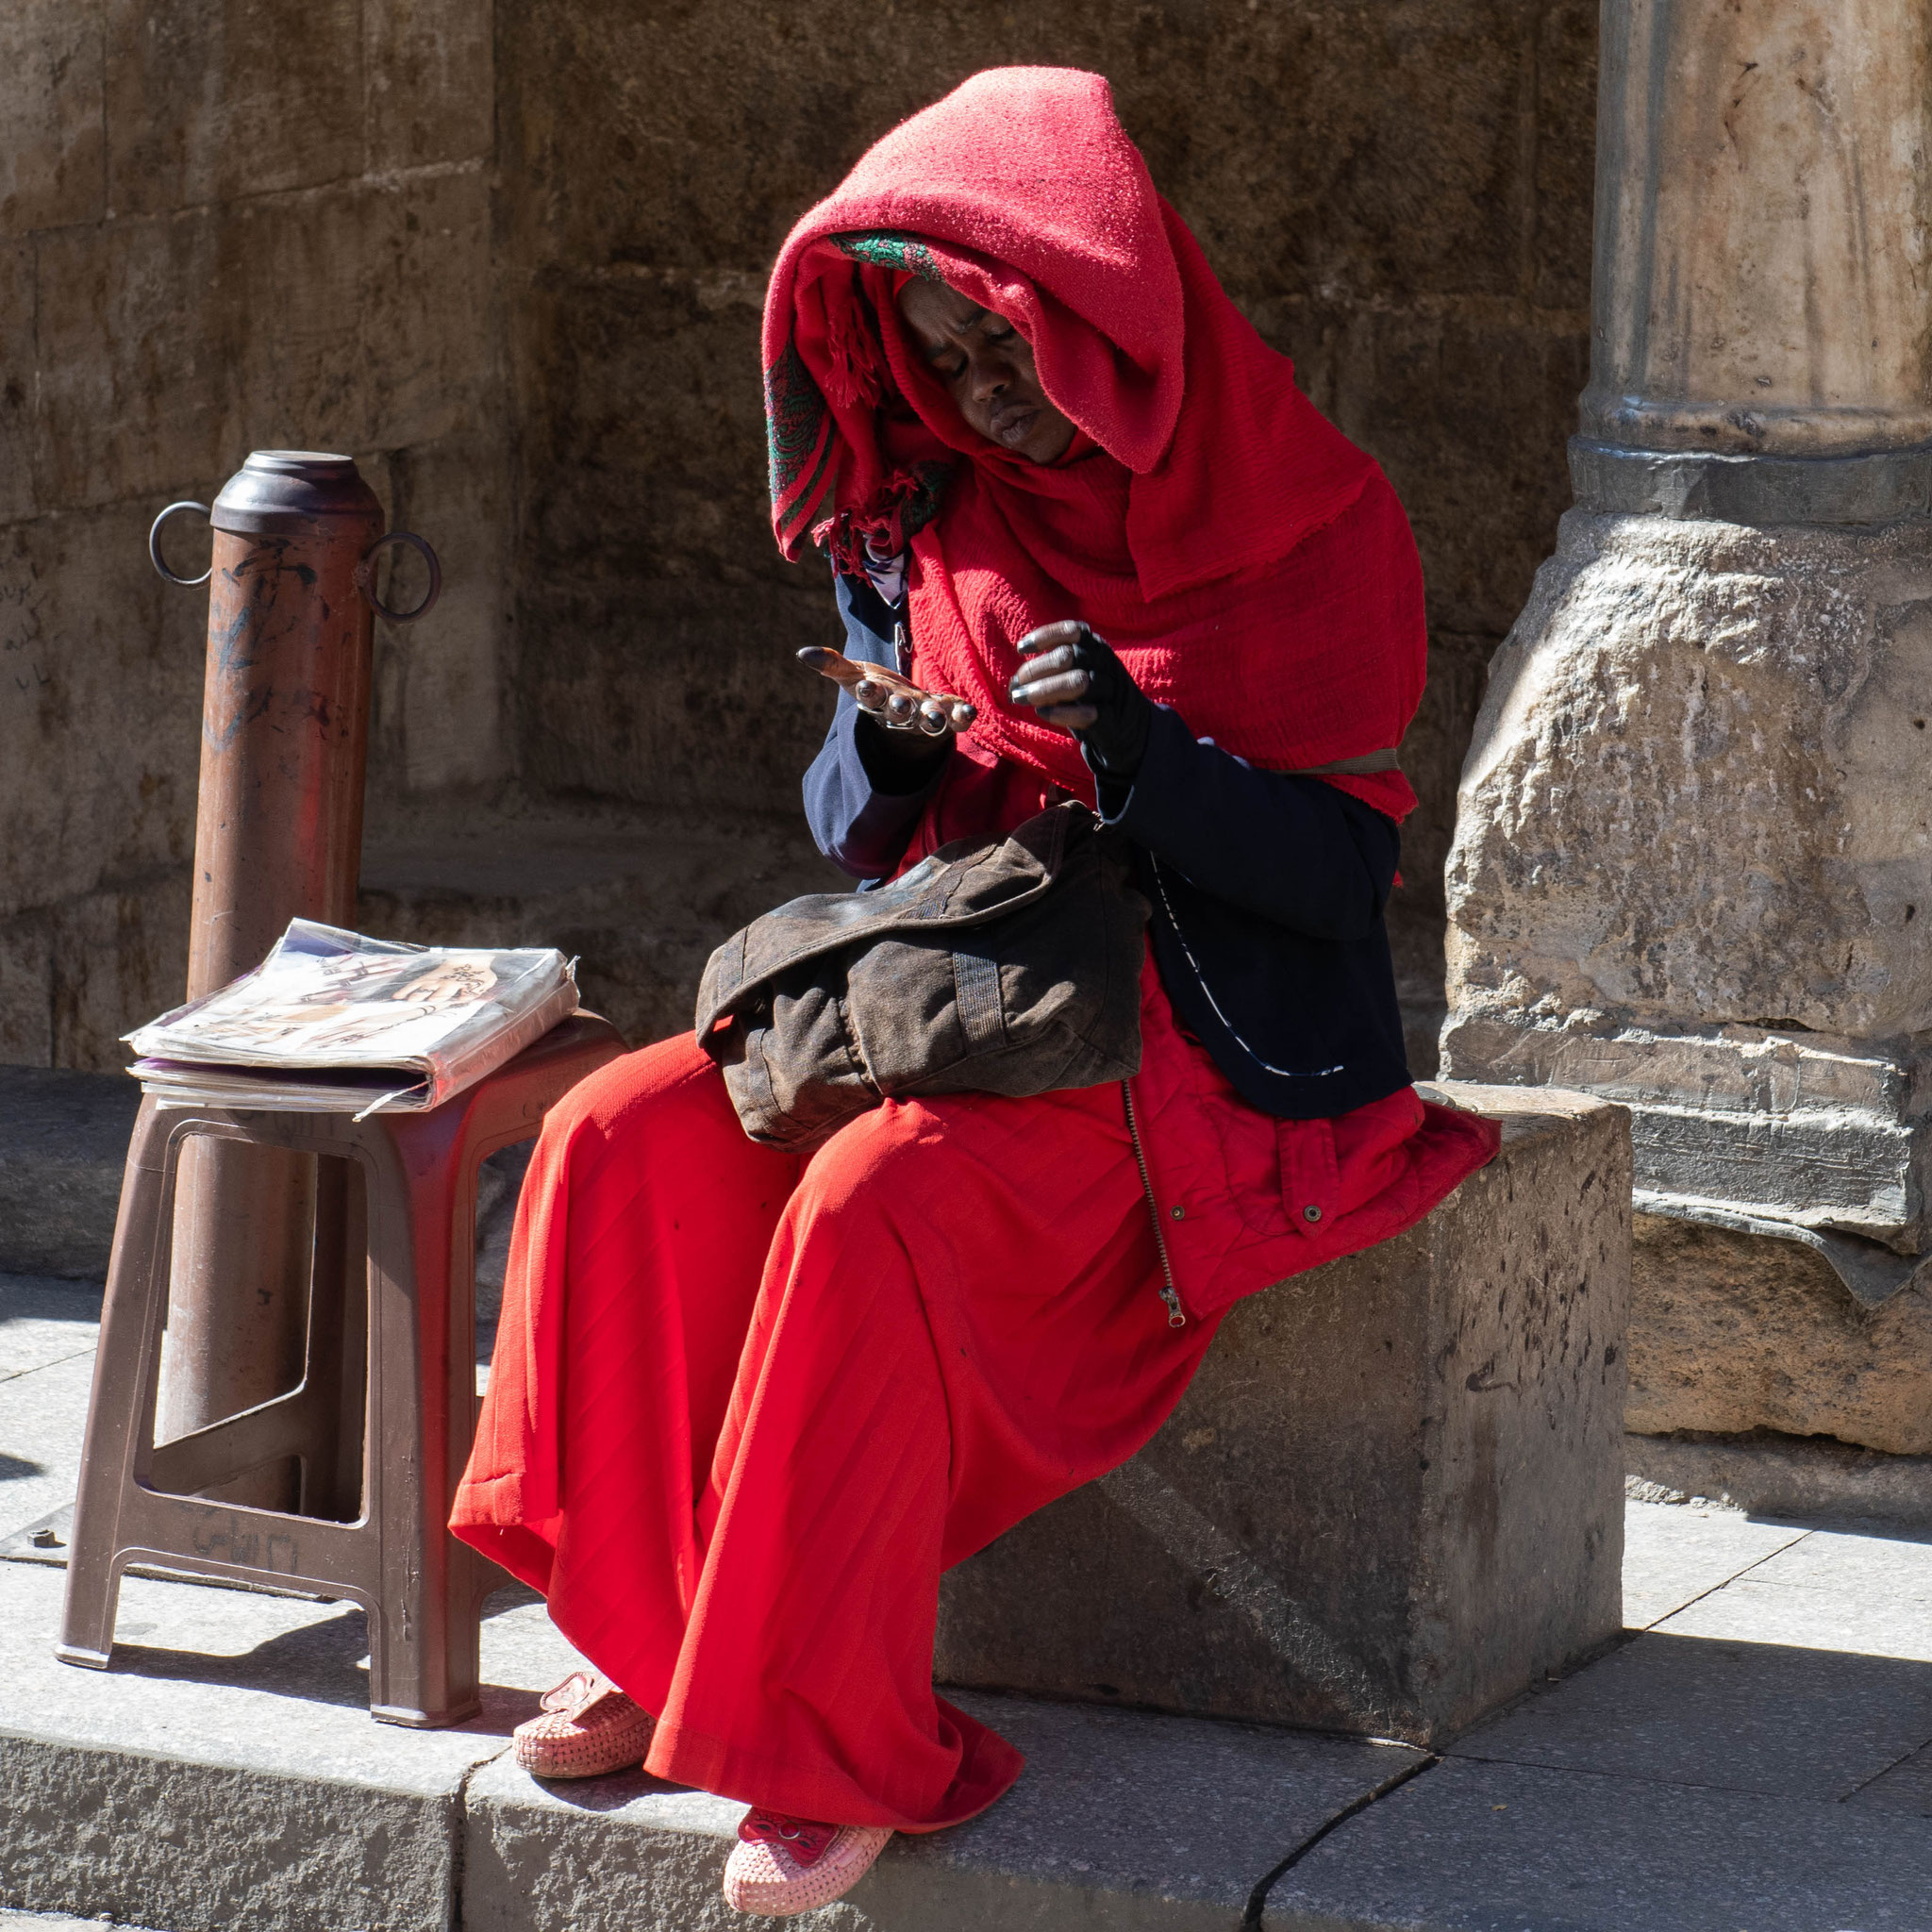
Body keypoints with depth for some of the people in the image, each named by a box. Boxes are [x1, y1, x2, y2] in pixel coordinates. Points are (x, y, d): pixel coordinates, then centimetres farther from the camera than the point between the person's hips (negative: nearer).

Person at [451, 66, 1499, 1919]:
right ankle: (660, 1644, -10)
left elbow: (1345, 876, -11)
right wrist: (882, 755, -11)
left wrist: (1141, 758, -27)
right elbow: (860, 833, 13)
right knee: (624, 1139, -17)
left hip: (1207, 1051, -6)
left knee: (873, 1206, -33)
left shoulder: (1307, 528, -8)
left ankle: (845, 1745, -25)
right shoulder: (926, 522, 8)